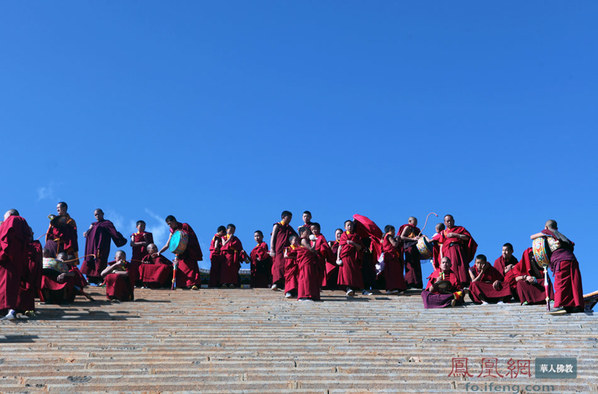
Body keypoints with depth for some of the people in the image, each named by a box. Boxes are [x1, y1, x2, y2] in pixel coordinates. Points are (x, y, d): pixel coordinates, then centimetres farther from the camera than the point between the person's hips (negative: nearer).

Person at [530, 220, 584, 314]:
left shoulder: (546, 232, 16)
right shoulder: (561, 235, 30)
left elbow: (532, 237, 23)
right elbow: (572, 244, 26)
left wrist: (540, 236, 40)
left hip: (561, 260, -6)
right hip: (572, 259, 6)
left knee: (560, 284, -12)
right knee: (574, 284, 2)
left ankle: (560, 306, -24)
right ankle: (577, 305, -2)